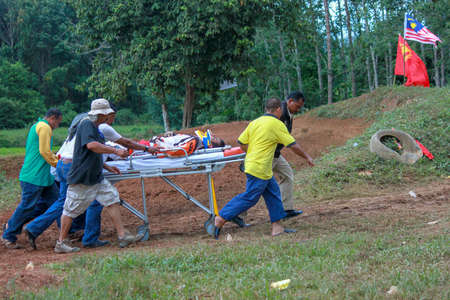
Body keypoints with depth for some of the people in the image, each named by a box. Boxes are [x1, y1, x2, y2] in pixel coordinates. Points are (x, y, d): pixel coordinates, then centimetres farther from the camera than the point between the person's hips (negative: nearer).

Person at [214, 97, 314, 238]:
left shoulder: (254, 122, 10)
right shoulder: (277, 124, -10)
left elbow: (242, 143, 9)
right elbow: (293, 146, -7)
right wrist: (307, 157, 7)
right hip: (259, 169, -9)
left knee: (273, 194, 12)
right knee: (249, 197, -4)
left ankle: (277, 226, 14)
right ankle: (221, 218, -1)